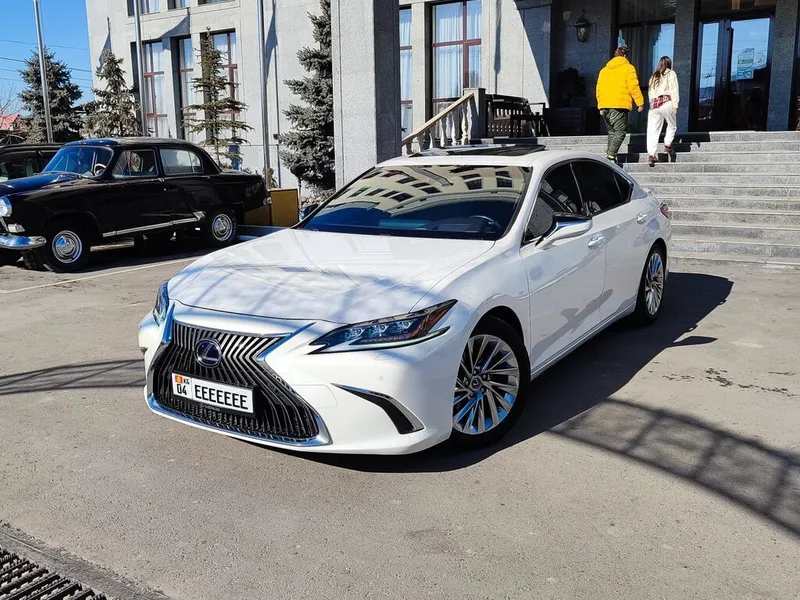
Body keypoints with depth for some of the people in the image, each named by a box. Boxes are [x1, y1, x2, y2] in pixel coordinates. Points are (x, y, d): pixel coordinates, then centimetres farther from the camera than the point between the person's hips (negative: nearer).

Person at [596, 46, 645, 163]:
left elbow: (598, 89, 19)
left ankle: (609, 154, 7)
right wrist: (640, 103, -1)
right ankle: (611, 155, -20)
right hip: (620, 105, -6)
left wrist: (600, 106, 22)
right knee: (620, 132, -4)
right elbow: (634, 87, -6)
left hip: (605, 105, 6)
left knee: (612, 132, 15)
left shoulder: (604, 69, 20)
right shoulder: (628, 68, 3)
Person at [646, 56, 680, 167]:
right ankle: (667, 145, 0)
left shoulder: (654, 77, 24)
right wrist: (675, 105, -5)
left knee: (653, 131, -2)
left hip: (653, 104, 4)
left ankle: (651, 154, -12)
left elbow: (650, 92, 17)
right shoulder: (671, 74, 9)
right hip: (667, 103, -4)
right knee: (672, 126, 16)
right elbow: (674, 90, -2)